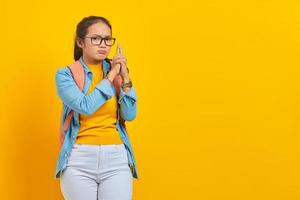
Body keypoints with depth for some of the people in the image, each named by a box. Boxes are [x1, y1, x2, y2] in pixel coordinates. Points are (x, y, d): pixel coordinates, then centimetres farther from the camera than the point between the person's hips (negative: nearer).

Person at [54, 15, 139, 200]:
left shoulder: (115, 72, 8)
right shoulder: (66, 74, -1)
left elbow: (130, 115, 1)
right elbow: (85, 106, -16)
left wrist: (125, 78, -9)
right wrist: (111, 76, -9)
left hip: (116, 158, 2)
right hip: (79, 160, -2)